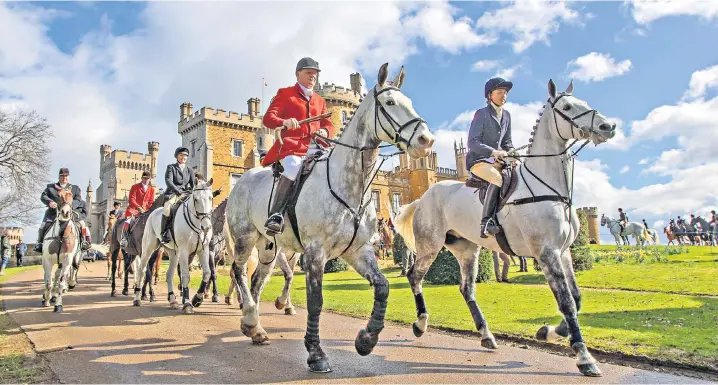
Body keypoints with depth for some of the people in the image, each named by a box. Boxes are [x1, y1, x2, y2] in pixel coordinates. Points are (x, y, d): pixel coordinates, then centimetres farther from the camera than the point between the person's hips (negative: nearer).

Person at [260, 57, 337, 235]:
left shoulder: (319, 100, 30)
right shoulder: (285, 93, 15)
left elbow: (329, 125, 24)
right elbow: (268, 118, 2)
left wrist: (325, 131, -3)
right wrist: (284, 122, -21)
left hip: (315, 147, 5)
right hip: (292, 145, -5)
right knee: (294, 166, -37)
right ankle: (276, 214, -38)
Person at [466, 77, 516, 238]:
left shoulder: (506, 115, 13)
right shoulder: (482, 114, -8)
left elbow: (507, 141, 19)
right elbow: (472, 143, -14)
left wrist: (511, 153, -4)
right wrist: (493, 151, -27)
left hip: (497, 160, 8)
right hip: (478, 159, -8)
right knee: (499, 178, -34)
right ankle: (486, 221, -33)